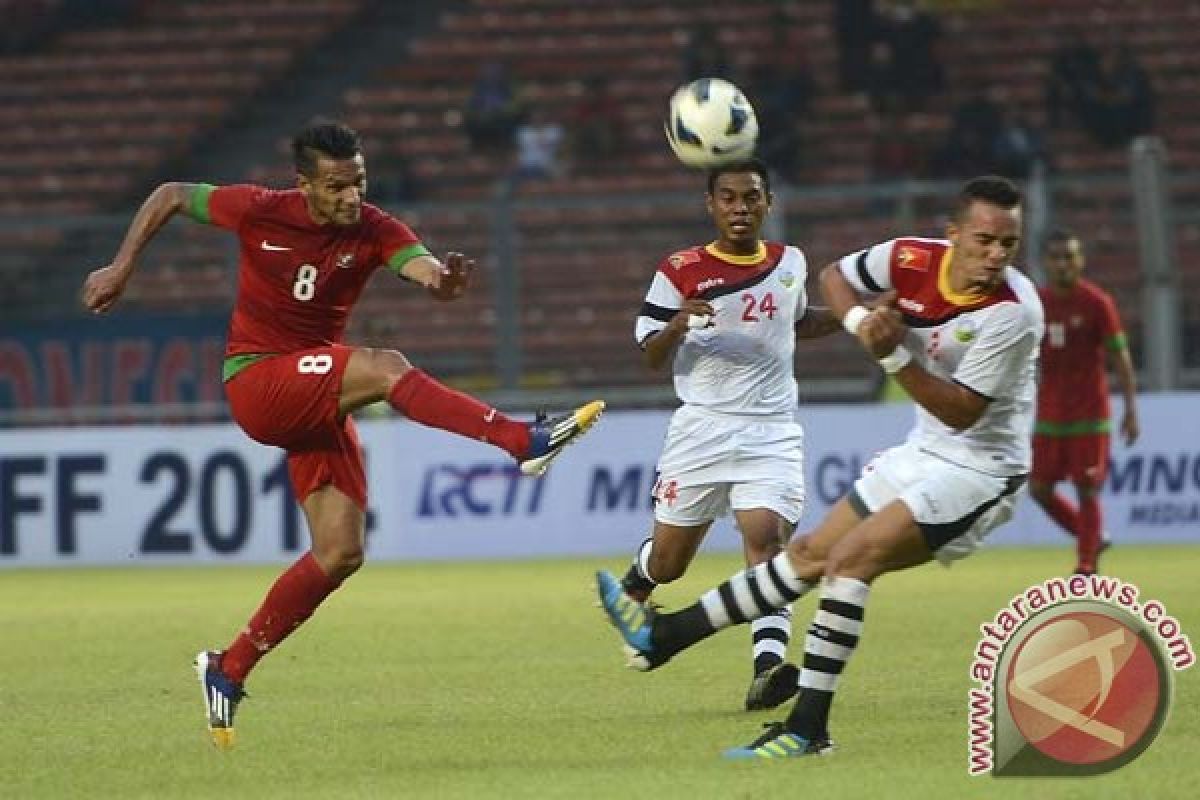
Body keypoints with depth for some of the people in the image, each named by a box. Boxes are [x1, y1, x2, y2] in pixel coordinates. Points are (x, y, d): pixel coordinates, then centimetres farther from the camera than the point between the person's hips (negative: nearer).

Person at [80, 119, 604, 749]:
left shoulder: (374, 231, -6)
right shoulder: (260, 212, -10)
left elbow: (426, 270, -26)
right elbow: (169, 196, 5)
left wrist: (445, 280, -50)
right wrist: (121, 267, 1)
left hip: (318, 400, 5)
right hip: (256, 383, -5)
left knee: (340, 554, -3)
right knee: (385, 368, -30)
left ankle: (229, 670, 9)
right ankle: (525, 442, -42)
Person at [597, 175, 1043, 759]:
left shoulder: (1013, 312, -26)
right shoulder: (911, 261, -9)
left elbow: (963, 413, -24)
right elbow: (834, 277, 10)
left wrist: (894, 357, -32)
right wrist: (861, 321, -10)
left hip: (978, 470, -7)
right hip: (923, 452, 7)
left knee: (851, 558, -22)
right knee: (811, 553, 16)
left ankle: (808, 729, -22)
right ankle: (663, 636, 25)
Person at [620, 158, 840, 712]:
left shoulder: (790, 262, 10)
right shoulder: (680, 271, -2)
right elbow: (651, 356, -2)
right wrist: (679, 325, -23)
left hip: (772, 432, 1)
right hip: (703, 431, -1)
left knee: (767, 538, -21)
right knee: (668, 561, 7)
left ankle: (769, 666, -31)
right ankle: (636, 582, 44)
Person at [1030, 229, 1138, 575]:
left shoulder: (1097, 303, -6)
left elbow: (1121, 357, -7)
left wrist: (1130, 409, -13)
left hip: (1089, 416, -5)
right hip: (1049, 414, 5)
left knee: (1087, 492, -4)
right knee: (1039, 489, 3)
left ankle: (1086, 567, 3)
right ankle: (1092, 541, 23)